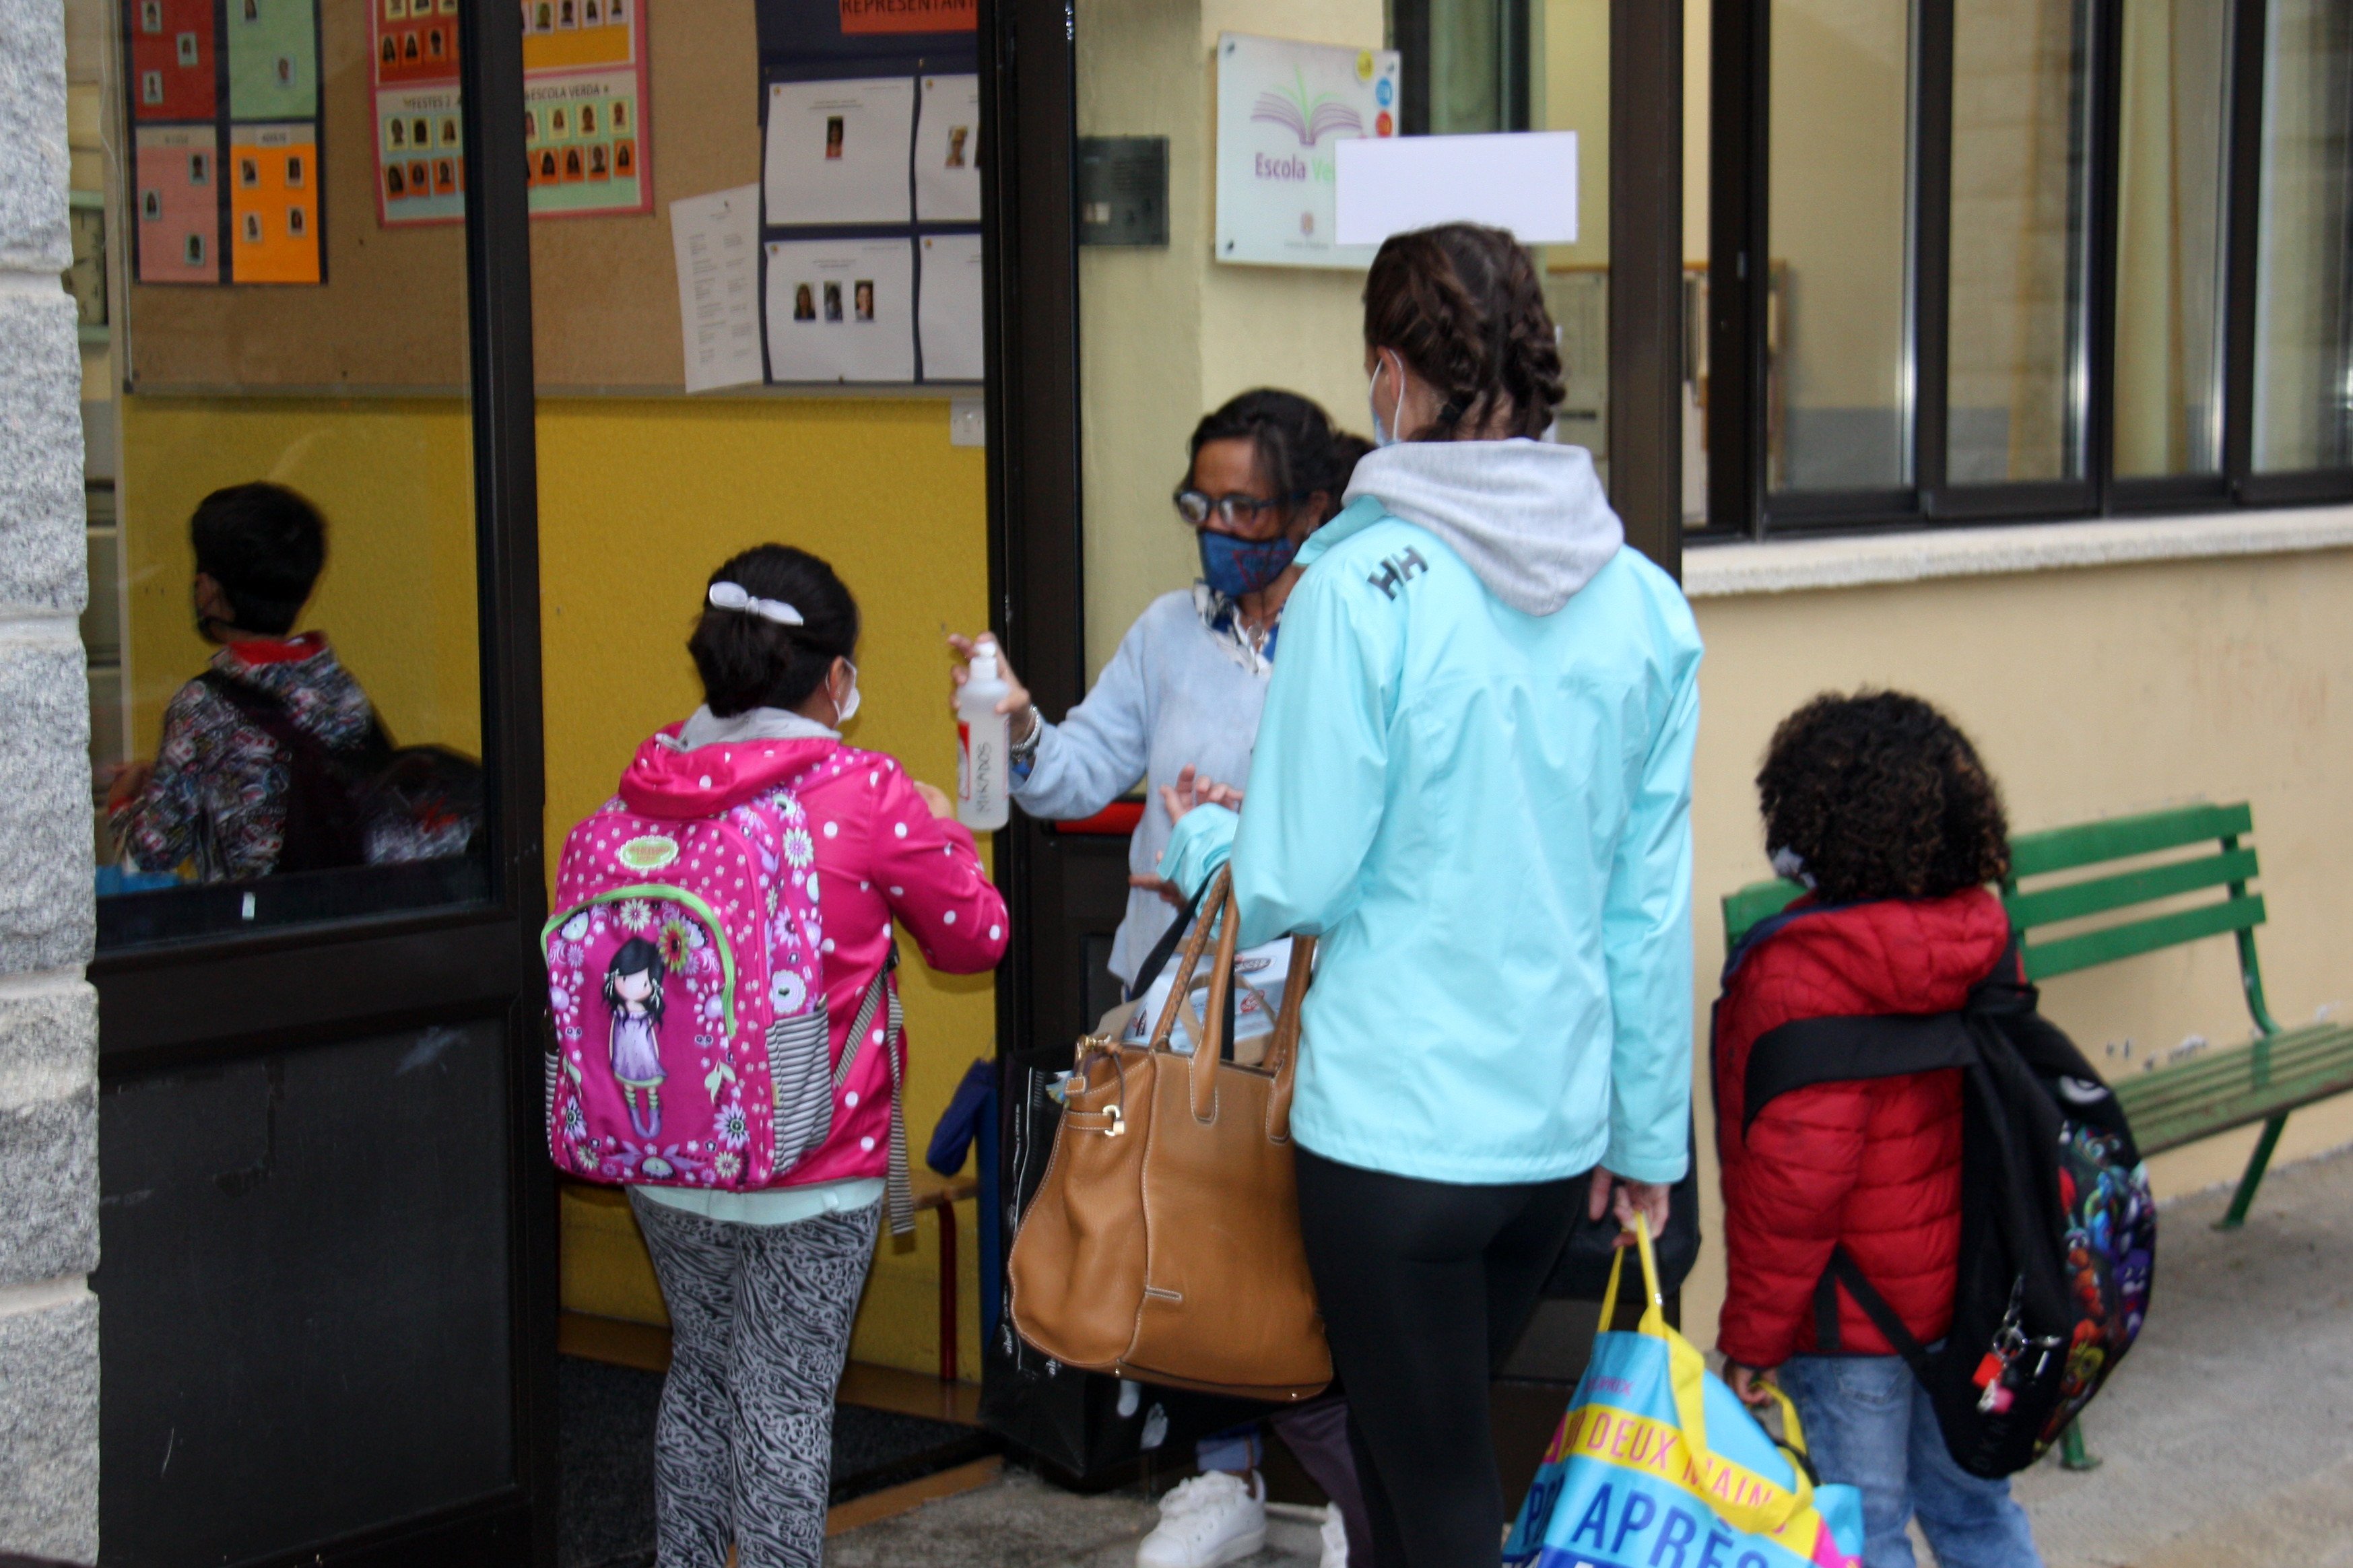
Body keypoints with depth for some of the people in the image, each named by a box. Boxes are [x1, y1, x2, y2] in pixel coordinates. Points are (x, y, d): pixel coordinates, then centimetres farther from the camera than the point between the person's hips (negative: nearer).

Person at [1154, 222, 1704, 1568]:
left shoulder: (1362, 588, -16)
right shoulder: (1646, 602, 0)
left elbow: (1297, 885, -13)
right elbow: (1655, 903, 5)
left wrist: (1202, 836, 9)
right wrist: (1650, 1129, 14)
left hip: (1393, 1125, -5)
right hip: (1562, 1119, 6)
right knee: (1429, 1440, 23)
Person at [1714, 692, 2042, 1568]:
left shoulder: (1799, 973, -22)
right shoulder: (1974, 945, 0)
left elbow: (1798, 1176, -23)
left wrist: (1751, 1333, -14)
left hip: (1851, 1315, -7)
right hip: (1961, 1289, 7)